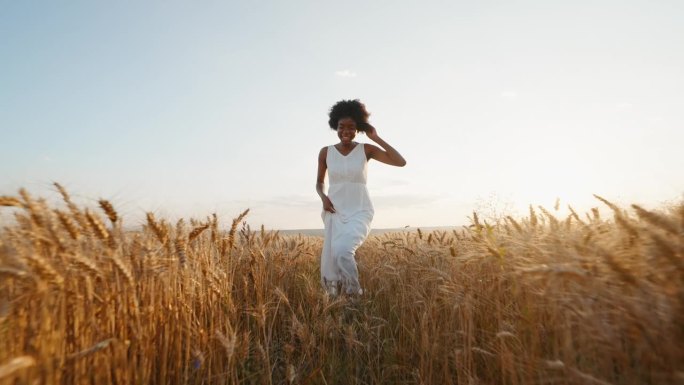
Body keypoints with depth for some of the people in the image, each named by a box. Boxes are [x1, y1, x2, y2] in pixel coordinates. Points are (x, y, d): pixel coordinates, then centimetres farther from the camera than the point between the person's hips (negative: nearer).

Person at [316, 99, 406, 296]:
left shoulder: (366, 149, -2)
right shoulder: (325, 152, 3)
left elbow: (401, 162, -9)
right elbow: (319, 182, 16)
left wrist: (376, 138, -8)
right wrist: (323, 198, -6)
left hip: (360, 212, -3)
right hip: (335, 213, 3)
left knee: (342, 251, -28)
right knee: (331, 263, 1)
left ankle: (356, 296, -7)